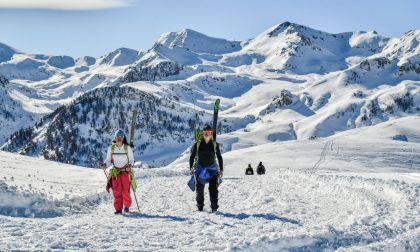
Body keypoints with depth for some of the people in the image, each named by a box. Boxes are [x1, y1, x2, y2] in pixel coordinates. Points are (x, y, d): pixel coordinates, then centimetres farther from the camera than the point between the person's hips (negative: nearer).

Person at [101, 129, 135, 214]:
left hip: (125, 171, -1)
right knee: (116, 192, -5)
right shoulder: (111, 148, 4)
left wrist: (130, 165, -17)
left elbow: (132, 159, 4)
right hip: (115, 172, 1)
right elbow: (108, 160, 9)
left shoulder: (127, 148, -1)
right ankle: (118, 209, 3)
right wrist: (105, 165, -12)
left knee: (125, 191, -5)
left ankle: (127, 206, 16)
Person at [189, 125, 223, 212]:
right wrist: (191, 168, -2)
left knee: (213, 188, -10)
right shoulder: (197, 144, -2)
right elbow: (192, 156, 4)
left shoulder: (215, 144, -1)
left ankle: (214, 207, -7)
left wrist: (221, 169, 3)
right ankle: (200, 206, 20)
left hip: (212, 169, -1)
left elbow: (219, 157, 6)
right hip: (200, 168, 1)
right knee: (199, 188, 5)